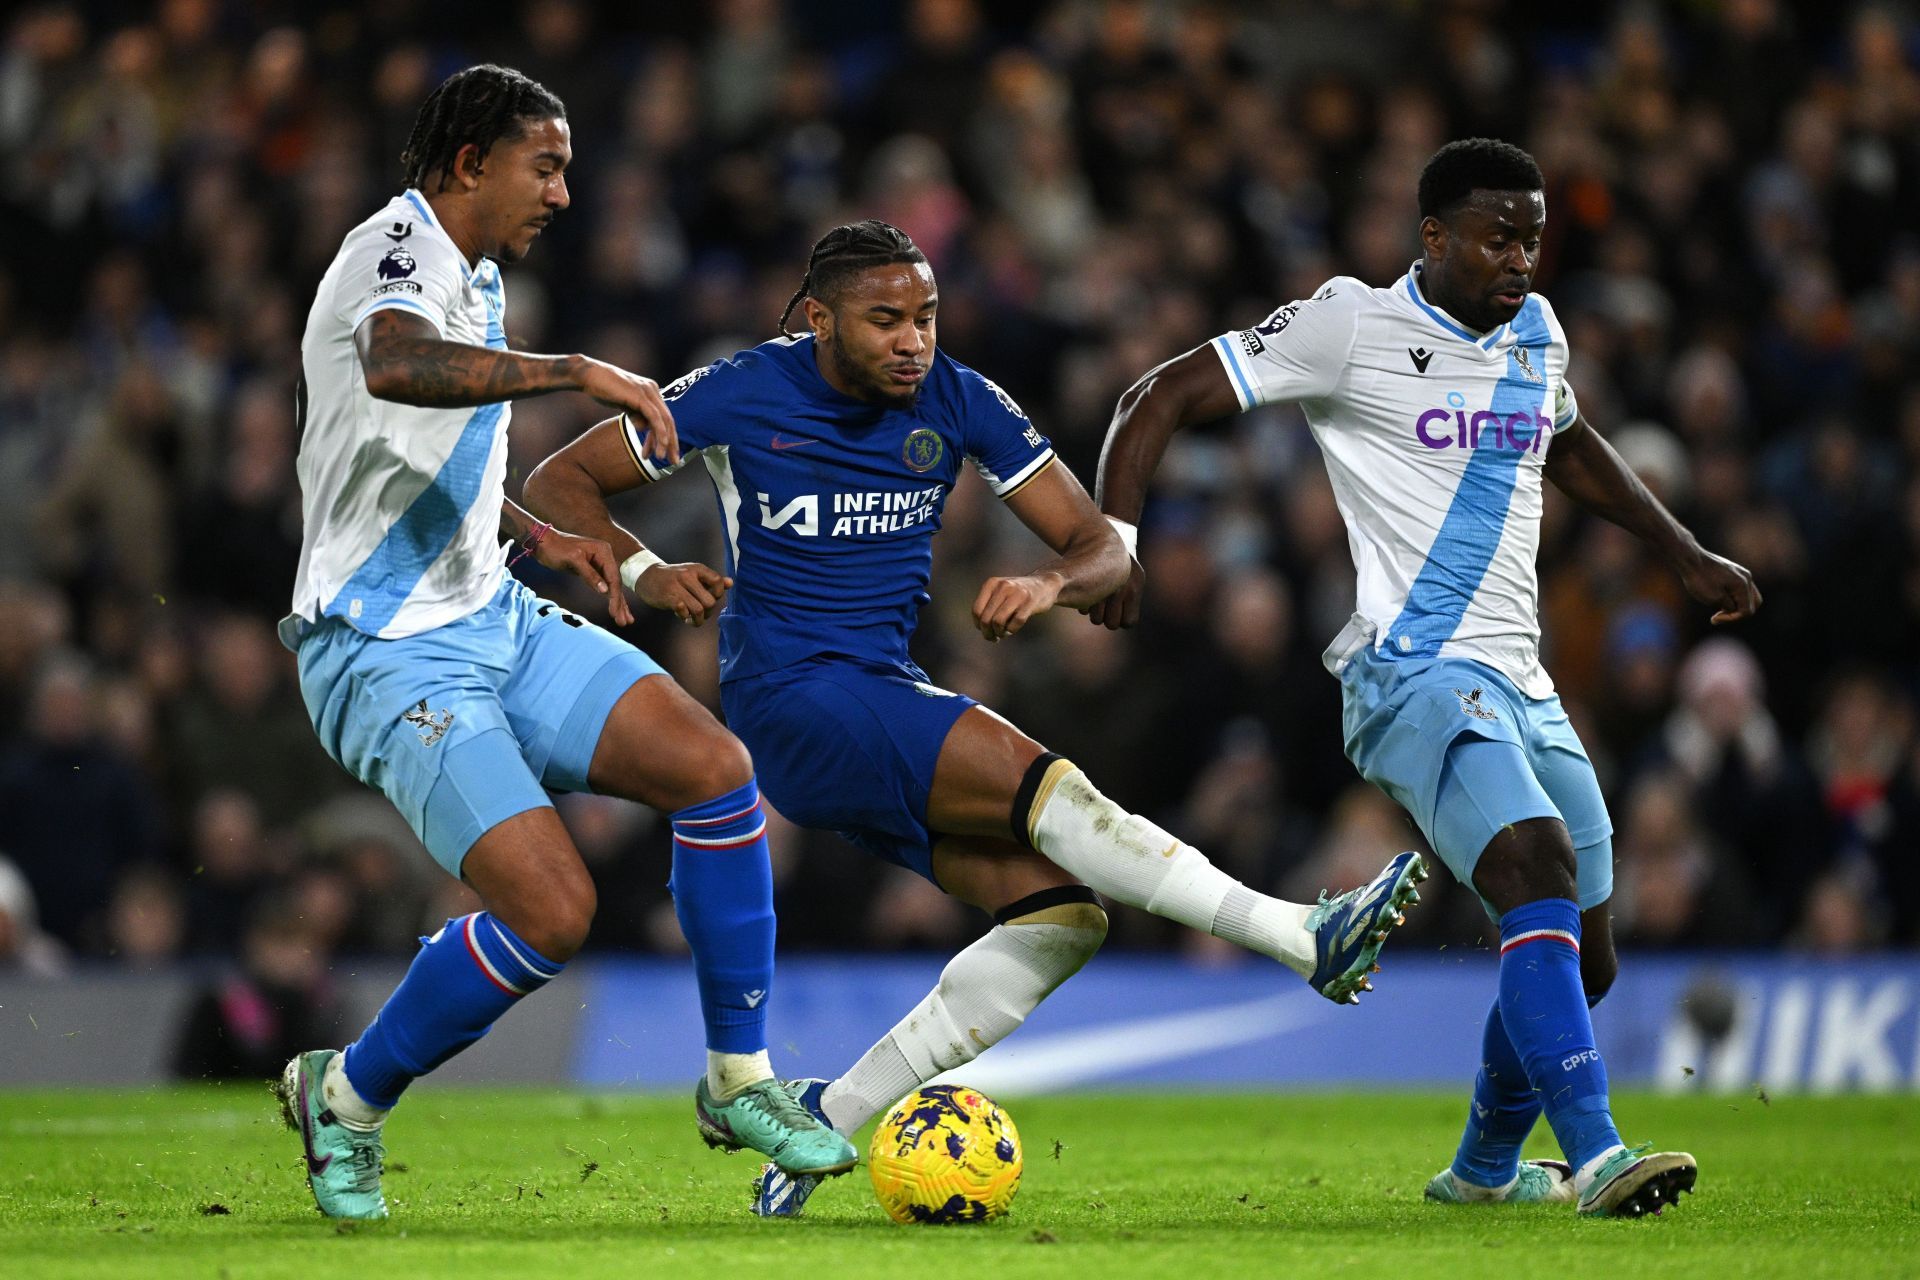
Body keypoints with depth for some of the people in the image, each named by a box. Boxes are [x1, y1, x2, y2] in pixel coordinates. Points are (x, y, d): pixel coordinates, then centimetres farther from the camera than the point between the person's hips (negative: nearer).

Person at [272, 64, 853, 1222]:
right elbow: (396, 367, -41)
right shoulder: (399, 250, -14)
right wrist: (578, 373, -39)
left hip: (495, 621, 9)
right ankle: (346, 1097, 4)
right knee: (553, 910, -20)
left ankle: (738, 1082, 3)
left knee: (715, 765, -9)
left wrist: (536, 535, 17)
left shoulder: (476, 277, 16)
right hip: (389, 653, -9)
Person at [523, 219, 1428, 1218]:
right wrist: (642, 573, -17)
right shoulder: (741, 395, -7)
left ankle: (828, 1116, -8)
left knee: (1059, 911, -13)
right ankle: (1306, 939, -34)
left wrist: (1051, 584, -21)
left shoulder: (958, 404, 3)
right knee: (1043, 783, -27)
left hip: (893, 704, 6)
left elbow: (1101, 546, 3)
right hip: (791, 697, -6)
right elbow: (557, 483, 1)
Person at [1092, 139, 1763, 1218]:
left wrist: (1685, 552, 33)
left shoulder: (1536, 331, 15)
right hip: (1415, 672, -8)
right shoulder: (1352, 327, -5)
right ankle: (1595, 1156, -39)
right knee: (1540, 866, -31)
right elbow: (1161, 401, -4)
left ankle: (1484, 1169, 35)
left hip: (1522, 684, 8)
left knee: (1584, 959, 12)